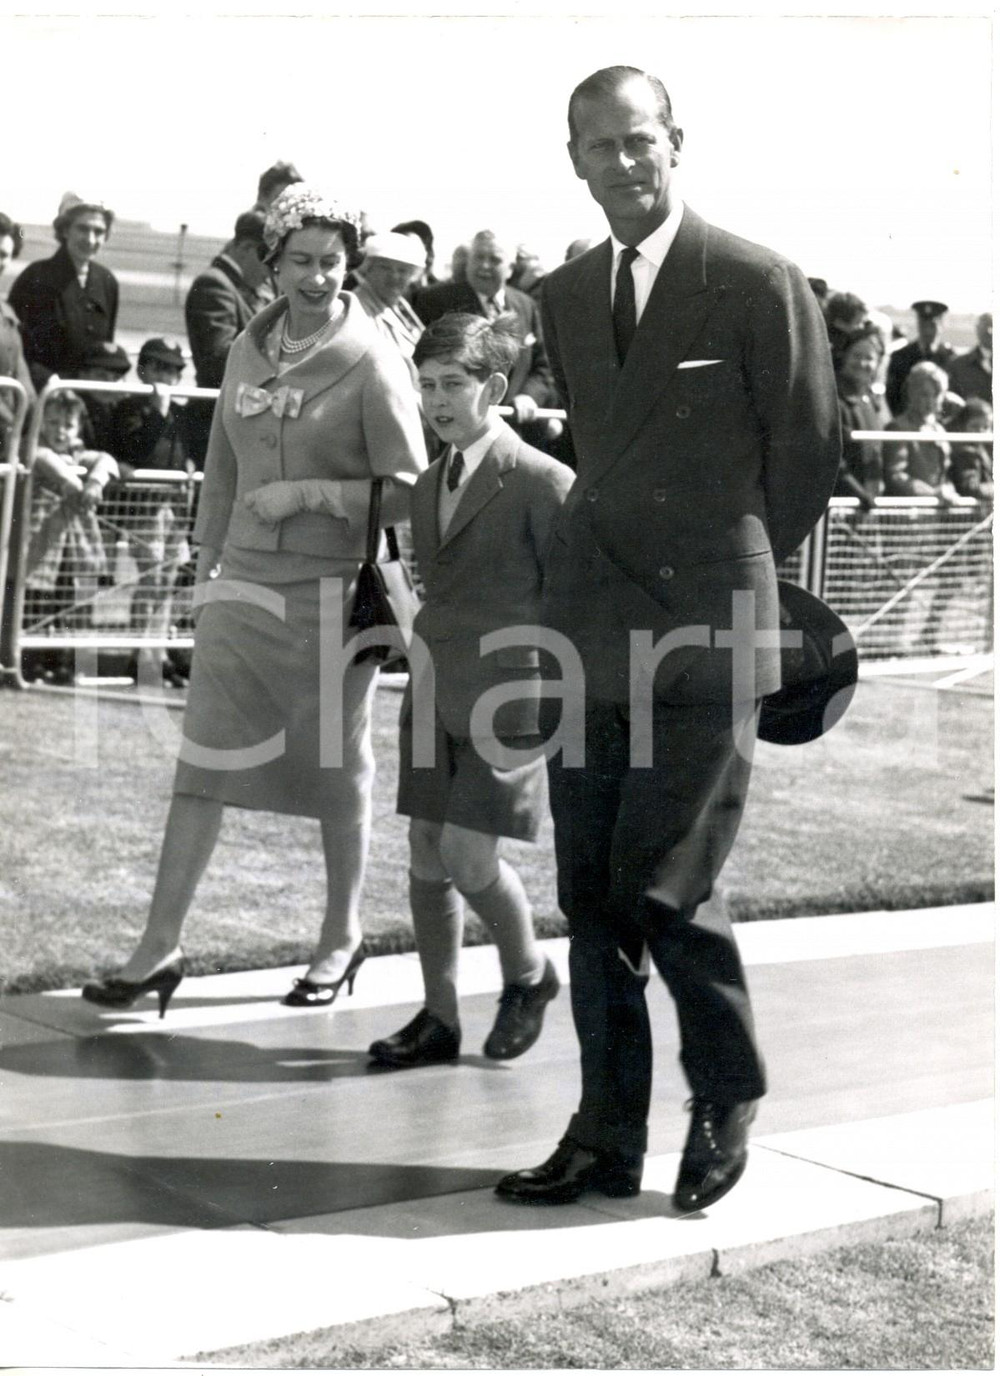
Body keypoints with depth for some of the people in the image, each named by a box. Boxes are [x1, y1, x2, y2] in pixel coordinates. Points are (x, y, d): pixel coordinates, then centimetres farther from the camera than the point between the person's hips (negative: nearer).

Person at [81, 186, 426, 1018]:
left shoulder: (372, 365, -10)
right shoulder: (249, 351, 6)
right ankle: (161, 948, 5)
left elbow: (408, 493, -12)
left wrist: (310, 492, -18)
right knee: (202, 766, 1)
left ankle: (342, 939, 27)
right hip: (243, 589, 5)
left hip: (333, 594, -4)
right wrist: (208, 561, 15)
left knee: (339, 771, 10)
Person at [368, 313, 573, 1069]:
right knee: (427, 857, 6)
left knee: (469, 856, -10)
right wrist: (426, 657, 16)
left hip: (508, 697, -7)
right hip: (433, 693, 7)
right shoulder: (429, 484, 14)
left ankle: (529, 975, 17)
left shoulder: (542, 482, -8)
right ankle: (439, 1017, 16)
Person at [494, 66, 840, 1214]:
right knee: (592, 897, 6)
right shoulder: (564, 298, 13)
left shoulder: (758, 285, -4)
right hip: (588, 631, 6)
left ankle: (726, 1099, 15)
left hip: (705, 638, -5)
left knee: (661, 887, -9)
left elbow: (808, 457, 3)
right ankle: (607, 1137, 16)